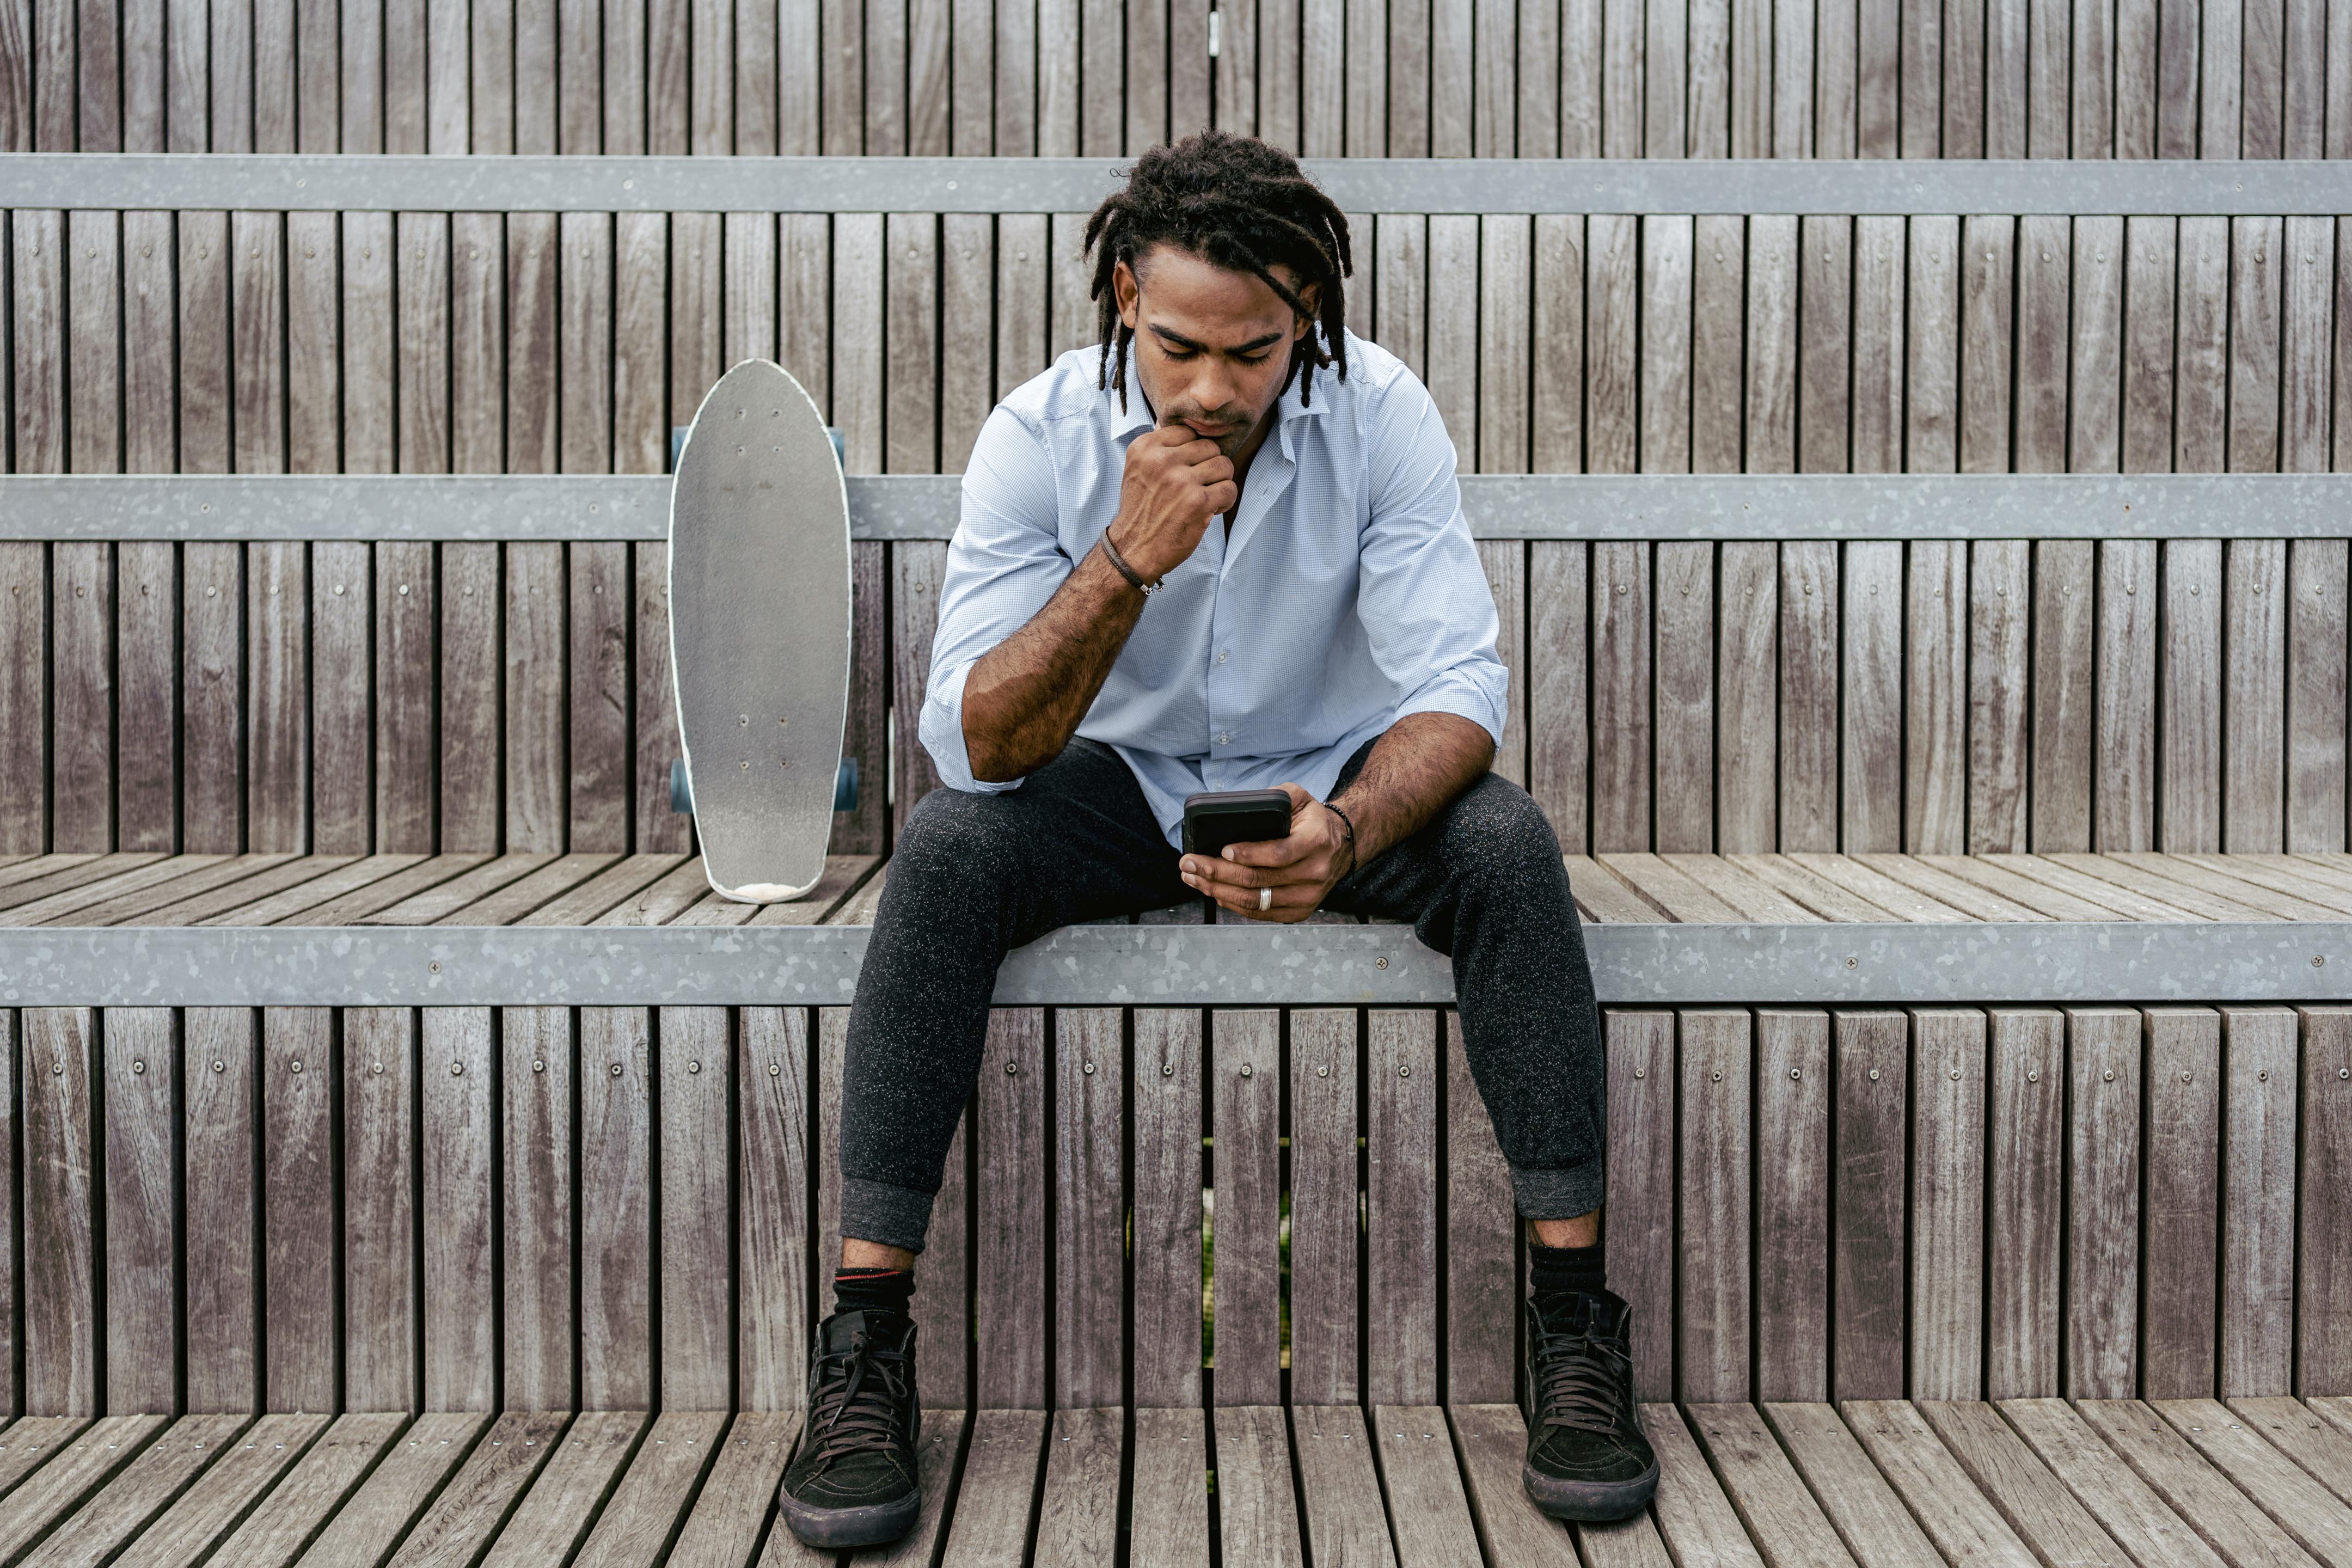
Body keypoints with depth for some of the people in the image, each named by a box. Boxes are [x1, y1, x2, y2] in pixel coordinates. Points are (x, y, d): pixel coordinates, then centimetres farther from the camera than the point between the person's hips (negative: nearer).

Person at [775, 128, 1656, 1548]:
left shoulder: (1380, 412, -17)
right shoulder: (1040, 434, -18)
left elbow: (1459, 688, -22)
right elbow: (977, 745, -23)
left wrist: (1347, 833, -43)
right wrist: (1128, 559, -37)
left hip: (1335, 779, 0)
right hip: (1124, 783, 0)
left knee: (1506, 842, -30)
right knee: (949, 847, -30)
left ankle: (1577, 1321, -22)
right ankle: (867, 1347, -25)